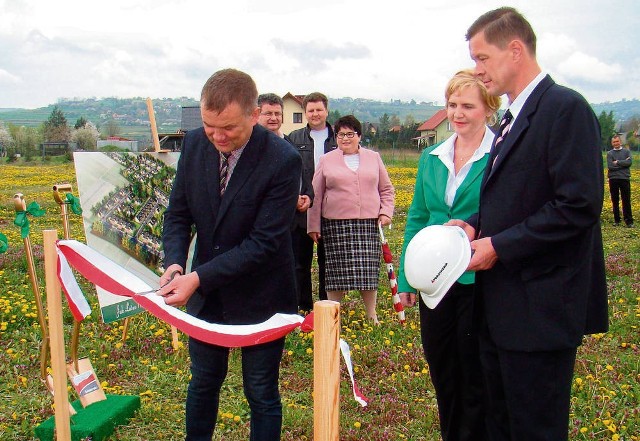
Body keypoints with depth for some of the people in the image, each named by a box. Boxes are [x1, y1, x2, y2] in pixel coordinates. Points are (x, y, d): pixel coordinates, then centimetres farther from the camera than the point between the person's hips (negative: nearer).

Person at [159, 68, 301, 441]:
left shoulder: (284, 160, -24)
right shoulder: (195, 144, -7)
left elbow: (263, 242, -24)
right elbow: (178, 214, 1)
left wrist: (199, 277, -28)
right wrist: (175, 263, -18)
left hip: (260, 297, -4)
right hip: (206, 294, 5)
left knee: (261, 393, 11)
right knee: (203, 382, 21)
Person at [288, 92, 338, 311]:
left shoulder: (338, 139, 4)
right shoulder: (294, 139, 7)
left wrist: (313, 198, -11)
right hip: (300, 210, 1)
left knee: (327, 260, 9)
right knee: (300, 262, 7)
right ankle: (304, 307, 18)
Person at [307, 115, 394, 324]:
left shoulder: (374, 158, 12)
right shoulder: (326, 160, 7)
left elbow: (386, 189, 16)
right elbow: (316, 195, 8)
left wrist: (386, 212, 2)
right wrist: (313, 225, 4)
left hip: (368, 223, 1)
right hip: (336, 224, -1)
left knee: (368, 270, 1)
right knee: (336, 270, 1)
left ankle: (372, 314, 16)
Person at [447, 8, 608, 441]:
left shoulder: (566, 108, -13)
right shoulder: (513, 117, 17)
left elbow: (580, 205, -21)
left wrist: (499, 246, -18)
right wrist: (474, 224, 2)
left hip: (541, 310, -9)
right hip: (502, 307, 9)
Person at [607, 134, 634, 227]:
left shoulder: (627, 151, 8)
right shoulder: (609, 153, 6)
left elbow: (629, 162, -8)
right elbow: (610, 166, -9)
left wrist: (617, 162, -9)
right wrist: (623, 163, -7)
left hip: (625, 178, 0)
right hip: (613, 179, 1)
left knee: (626, 201, -1)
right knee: (615, 201, 7)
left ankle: (629, 221, 1)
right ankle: (616, 220, 14)